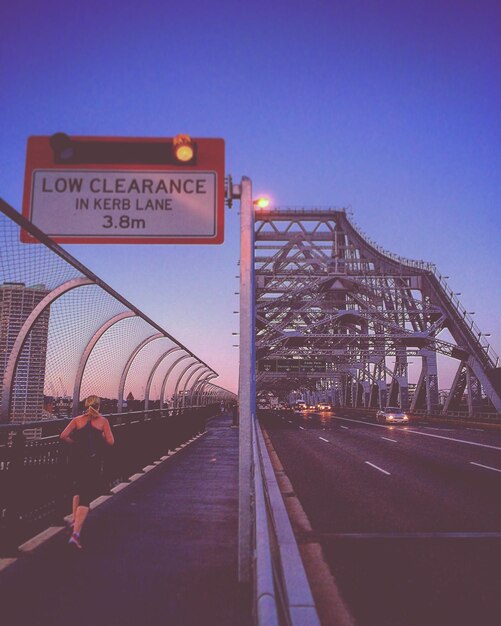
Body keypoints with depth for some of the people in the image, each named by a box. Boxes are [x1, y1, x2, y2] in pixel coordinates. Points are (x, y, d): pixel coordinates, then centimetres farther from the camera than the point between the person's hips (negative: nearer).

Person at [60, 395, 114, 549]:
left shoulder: (77, 420, 4)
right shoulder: (103, 421, -1)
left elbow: (63, 436, -7)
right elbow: (110, 442, -7)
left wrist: (75, 443, 9)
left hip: (77, 460, 3)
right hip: (93, 461, -3)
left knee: (79, 489, 29)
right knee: (86, 497, -2)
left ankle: (75, 521, 29)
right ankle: (75, 534, -13)